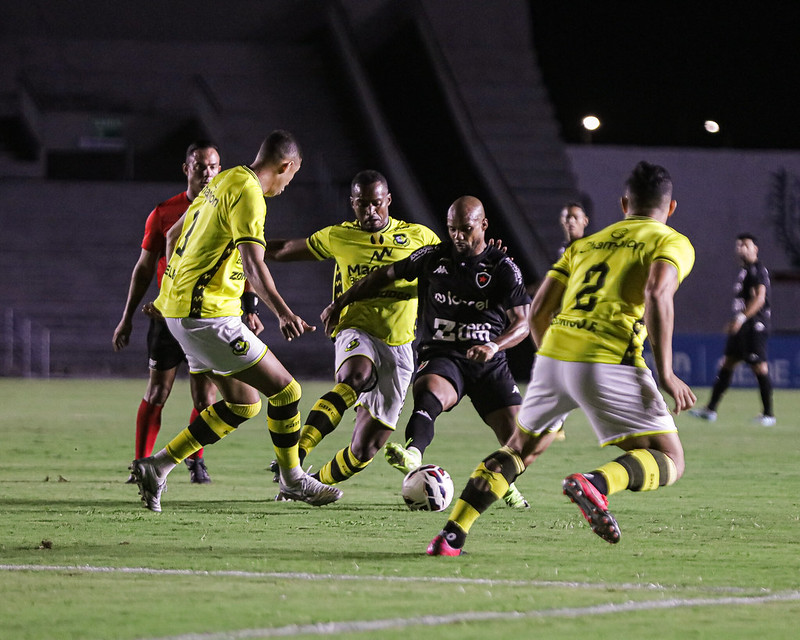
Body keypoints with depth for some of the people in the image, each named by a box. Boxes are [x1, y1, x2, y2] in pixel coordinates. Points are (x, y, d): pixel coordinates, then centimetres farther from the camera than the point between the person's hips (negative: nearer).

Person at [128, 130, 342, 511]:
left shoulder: (223, 181, 16)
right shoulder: (248, 192, -15)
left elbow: (174, 237, 27)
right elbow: (252, 262, -28)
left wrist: (166, 299, 38)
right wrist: (283, 312, -39)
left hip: (179, 305, 10)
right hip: (206, 313, -10)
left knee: (244, 403, 13)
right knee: (284, 390, -4)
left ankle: (157, 466, 10)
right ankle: (293, 480, 12)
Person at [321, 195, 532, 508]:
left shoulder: (502, 267, 0)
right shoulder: (433, 257, 6)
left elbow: (522, 324, -4)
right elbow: (388, 275, 18)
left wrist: (495, 345, -25)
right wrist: (341, 303, 20)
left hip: (489, 363, 0)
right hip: (442, 356, 0)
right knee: (429, 393, -37)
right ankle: (412, 454, -64)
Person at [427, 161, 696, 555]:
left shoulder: (585, 244, 26)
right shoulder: (672, 243, 9)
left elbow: (538, 311, 21)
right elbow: (657, 294, -12)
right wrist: (665, 374, -13)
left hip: (554, 355, 5)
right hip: (610, 361, -5)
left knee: (522, 449, 26)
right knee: (668, 462, 2)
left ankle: (451, 535, 15)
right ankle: (596, 483, -28)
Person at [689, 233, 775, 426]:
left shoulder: (758, 270, -10)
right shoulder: (744, 271, 19)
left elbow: (759, 298, -21)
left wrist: (741, 318, -28)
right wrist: (734, 322, 28)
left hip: (755, 325, -10)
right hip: (742, 326, 10)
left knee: (759, 367, -8)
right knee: (727, 364, 8)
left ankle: (768, 414, -4)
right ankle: (711, 409, 9)